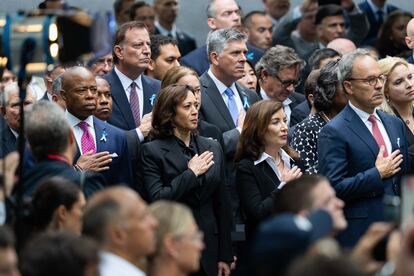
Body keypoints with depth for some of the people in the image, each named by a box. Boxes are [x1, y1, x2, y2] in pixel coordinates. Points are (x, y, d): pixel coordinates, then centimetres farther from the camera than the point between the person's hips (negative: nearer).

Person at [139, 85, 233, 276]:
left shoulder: (212, 148, 9)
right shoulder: (152, 151, -4)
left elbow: (222, 204, 9)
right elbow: (156, 200, -15)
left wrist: (225, 256, 6)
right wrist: (190, 173, -12)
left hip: (208, 248, 4)